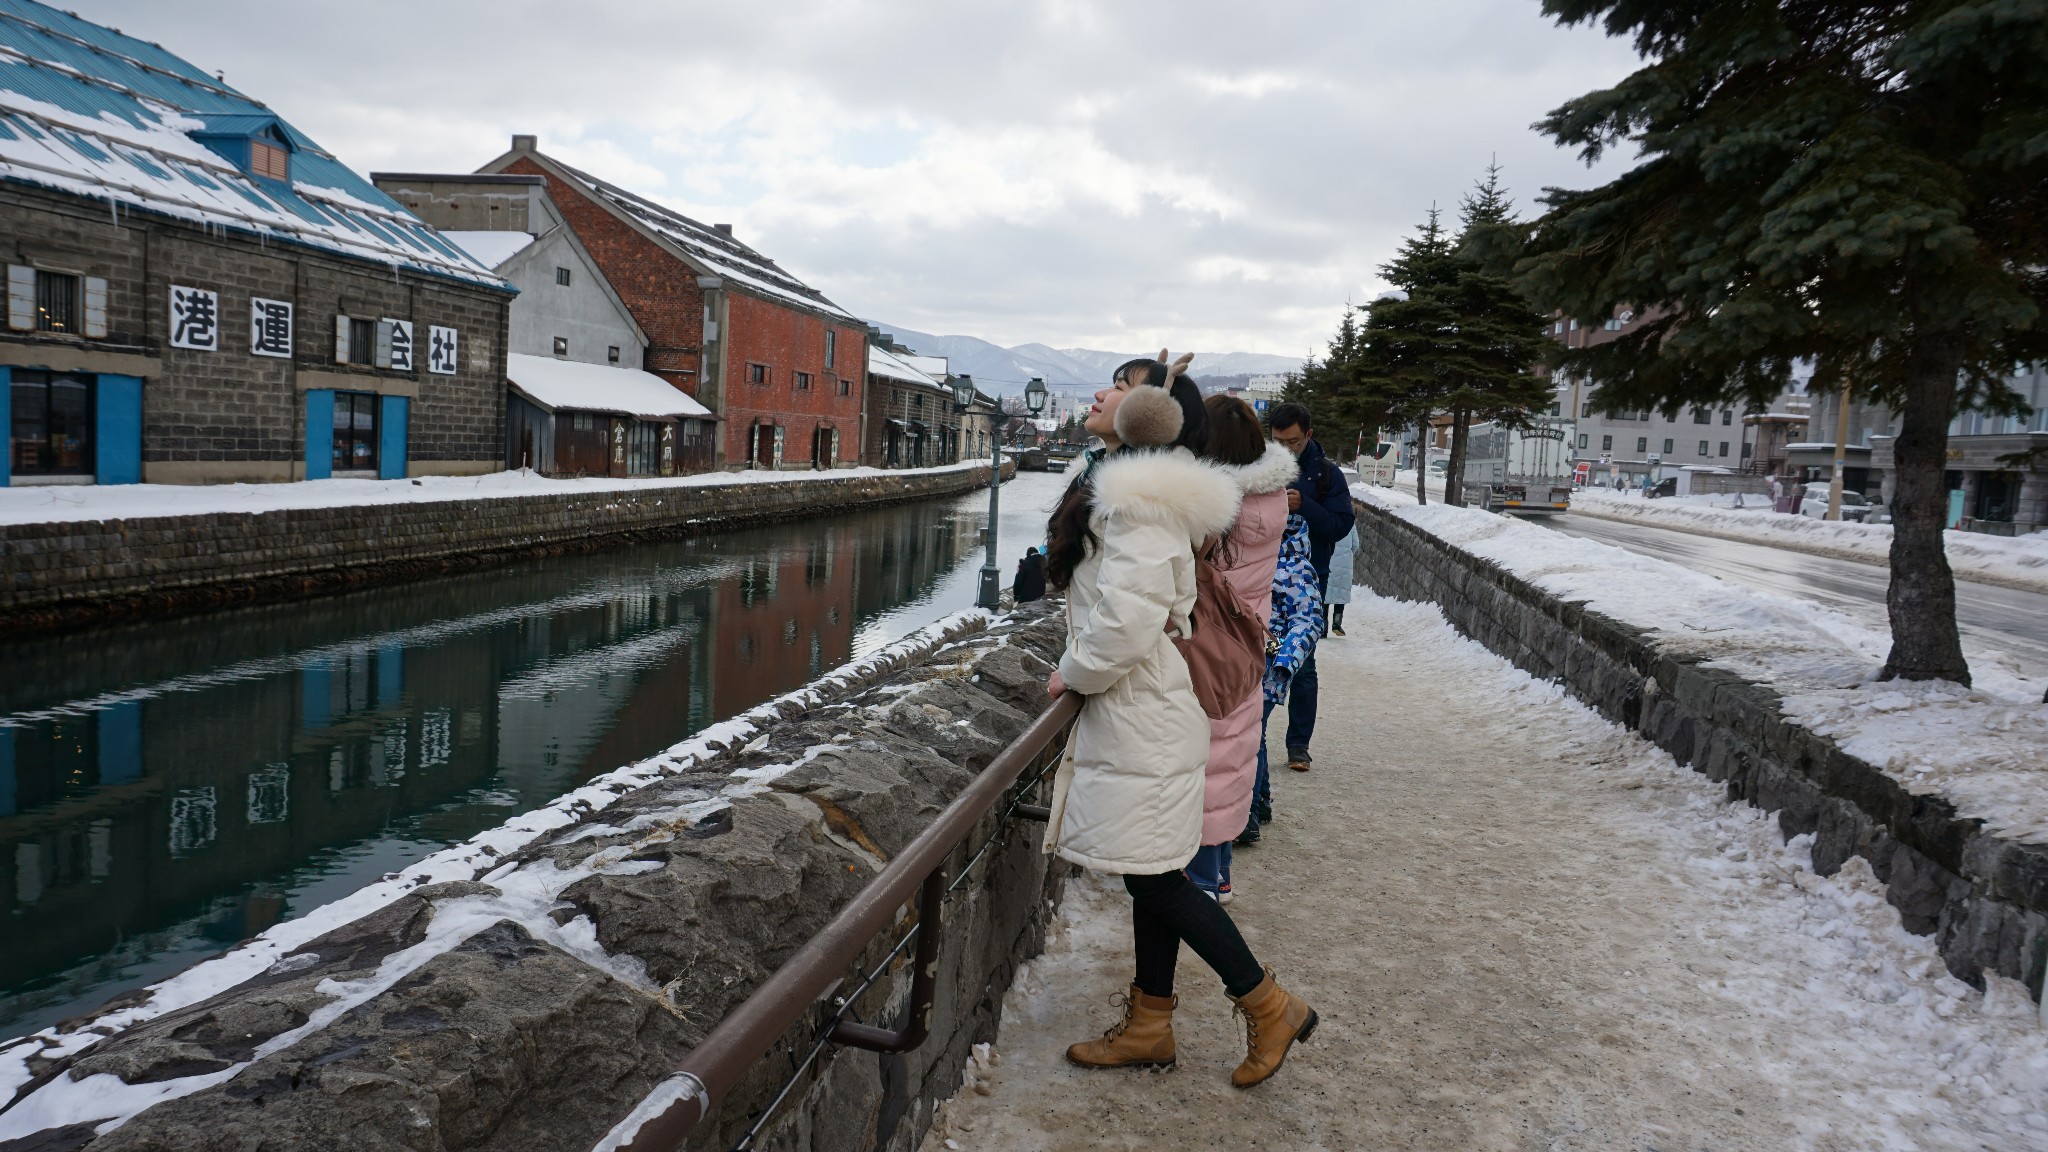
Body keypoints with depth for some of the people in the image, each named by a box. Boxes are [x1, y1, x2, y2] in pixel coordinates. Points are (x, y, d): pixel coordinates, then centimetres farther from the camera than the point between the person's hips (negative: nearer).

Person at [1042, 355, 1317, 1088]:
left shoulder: (1139, 498, -20)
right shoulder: (1127, 487, 13)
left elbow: (1125, 621, -27)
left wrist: (1074, 673, -10)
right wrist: (1083, 671, 12)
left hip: (1141, 724, -10)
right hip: (1133, 716, 10)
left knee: (1157, 882, 0)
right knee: (1151, 881, 16)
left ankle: (1270, 1008, 15)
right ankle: (1148, 1028, 28)